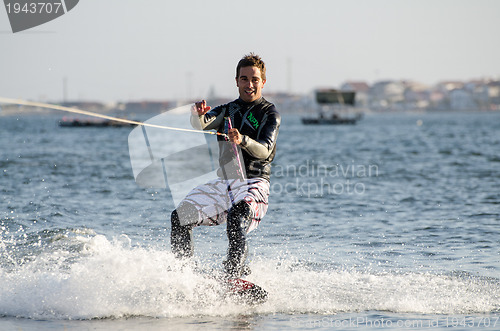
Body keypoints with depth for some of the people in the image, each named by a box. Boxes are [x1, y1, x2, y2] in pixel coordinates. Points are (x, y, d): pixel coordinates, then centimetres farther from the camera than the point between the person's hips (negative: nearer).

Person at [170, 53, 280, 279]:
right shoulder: (227, 111, 16)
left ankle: (235, 274, -39)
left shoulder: (269, 114, 1)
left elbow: (264, 150, -16)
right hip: (224, 183, 6)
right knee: (180, 217, 2)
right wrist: (199, 115, -28)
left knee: (236, 219, -33)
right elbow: (202, 124, -4)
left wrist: (243, 140, -36)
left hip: (253, 185, -6)